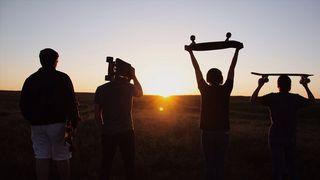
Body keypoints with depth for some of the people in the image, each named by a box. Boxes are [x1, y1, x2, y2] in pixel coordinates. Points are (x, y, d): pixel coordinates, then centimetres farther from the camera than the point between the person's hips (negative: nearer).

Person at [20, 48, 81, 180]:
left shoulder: (30, 79, 7)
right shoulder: (62, 78, -4)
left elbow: (23, 104, 9)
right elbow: (72, 102, -7)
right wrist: (74, 122, 0)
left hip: (37, 124, 4)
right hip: (58, 123, -3)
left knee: (41, 157, 7)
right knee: (62, 158, 4)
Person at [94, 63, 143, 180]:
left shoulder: (101, 89, -2)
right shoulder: (129, 88, -6)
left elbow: (97, 113, 0)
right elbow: (140, 93, 17)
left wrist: (104, 127, 13)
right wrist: (134, 76, 12)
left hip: (108, 132, 1)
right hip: (126, 132, -1)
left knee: (106, 163, 13)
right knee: (129, 164, 12)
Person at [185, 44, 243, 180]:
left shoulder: (205, 90, -5)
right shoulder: (225, 90, -3)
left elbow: (197, 70, 2)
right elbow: (232, 69, 4)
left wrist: (190, 52, 11)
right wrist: (237, 50, 14)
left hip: (207, 132, -1)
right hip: (223, 133, 1)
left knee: (209, 163, 6)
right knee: (220, 164, 8)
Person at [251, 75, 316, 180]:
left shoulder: (272, 97, -10)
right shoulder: (296, 98, -3)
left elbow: (253, 100, -3)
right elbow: (312, 101, 15)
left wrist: (260, 85, 1)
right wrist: (306, 86, 19)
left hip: (276, 137, -2)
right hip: (291, 137, 3)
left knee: (277, 164, 4)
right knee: (291, 163, 17)